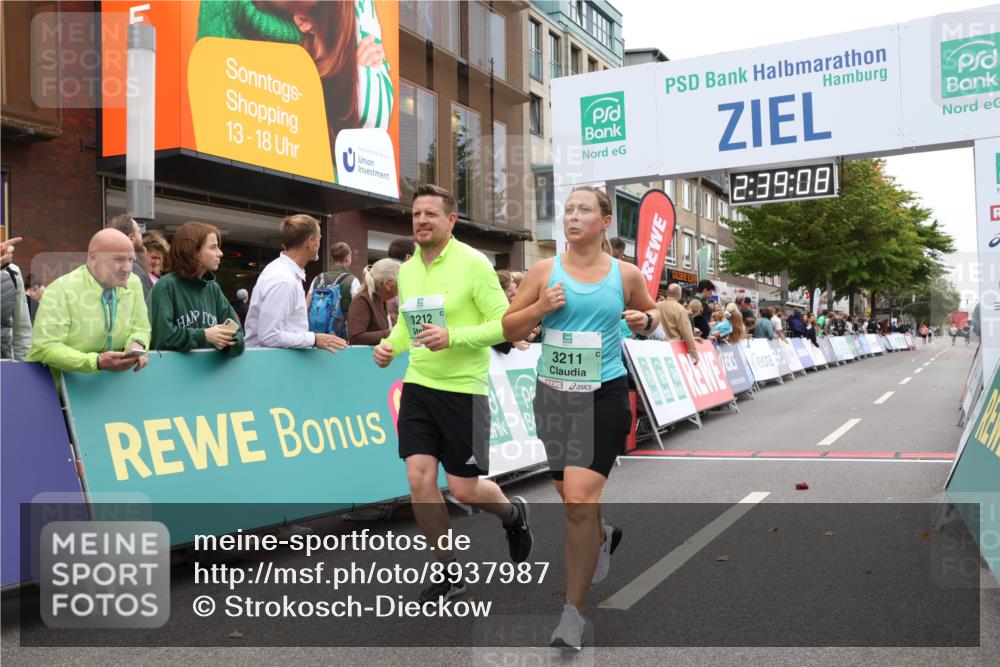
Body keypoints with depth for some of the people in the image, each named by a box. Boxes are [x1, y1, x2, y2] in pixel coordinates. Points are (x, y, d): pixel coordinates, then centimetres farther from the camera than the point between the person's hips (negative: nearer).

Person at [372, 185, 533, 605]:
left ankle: (514, 514, 36)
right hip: (418, 387, 5)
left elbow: (505, 323, -15)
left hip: (462, 390, -5)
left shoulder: (473, 263, -12)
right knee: (419, 480, -3)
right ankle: (450, 574, 15)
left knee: (464, 489, 0)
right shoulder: (407, 270, 7)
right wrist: (390, 346, 1)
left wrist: (453, 337, -27)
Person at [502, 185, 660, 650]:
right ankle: (604, 536, 53)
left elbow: (651, 312, 17)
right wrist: (540, 308, -14)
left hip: (604, 395, -3)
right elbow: (509, 329, 4)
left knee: (579, 499, -14)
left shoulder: (626, 274, 0)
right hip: (553, 393, 3)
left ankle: (573, 612, 0)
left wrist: (644, 321, -6)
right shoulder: (544, 271, 1)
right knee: (570, 495, 17)